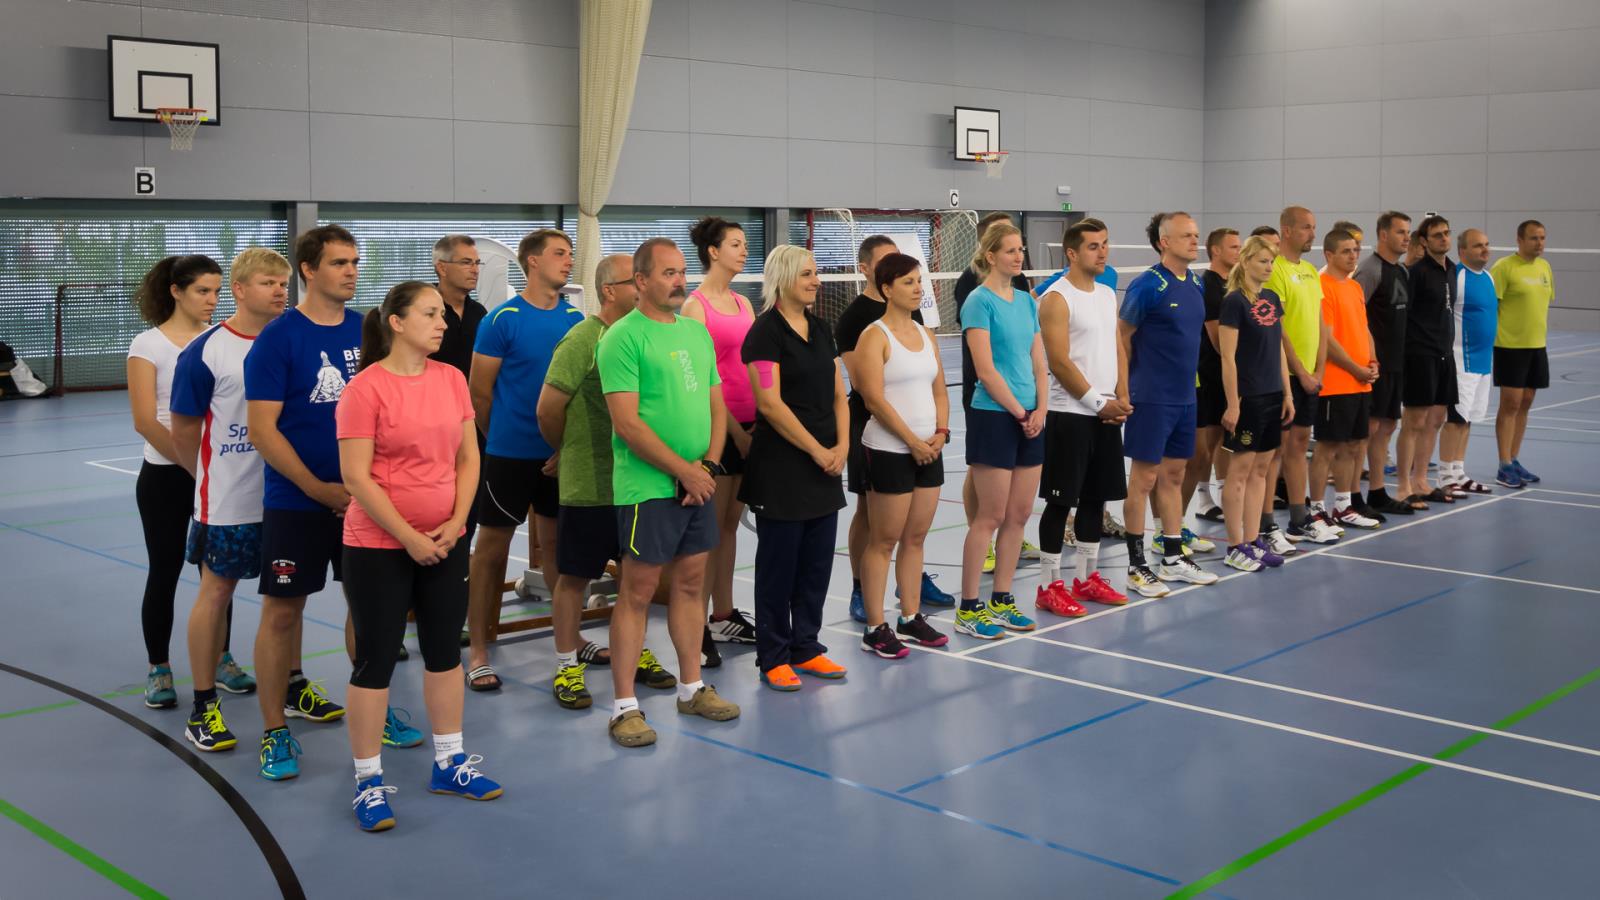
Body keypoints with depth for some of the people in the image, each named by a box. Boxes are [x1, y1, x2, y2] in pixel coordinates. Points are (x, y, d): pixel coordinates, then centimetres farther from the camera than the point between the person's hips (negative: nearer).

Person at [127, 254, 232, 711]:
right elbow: (146, 422, -10)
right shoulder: (148, 344, -7)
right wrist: (194, 465, -14)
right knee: (164, 573, 3)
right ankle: (158, 669, 16)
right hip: (165, 476, -3)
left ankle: (220, 659, 23)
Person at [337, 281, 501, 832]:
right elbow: (356, 477, -15)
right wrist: (409, 537, -15)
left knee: (445, 650, 14)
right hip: (379, 547, -6)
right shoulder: (365, 388, -12)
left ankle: (448, 764, 28)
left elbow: (468, 459, 7)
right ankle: (368, 782, 14)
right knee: (376, 659, 2)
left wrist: (456, 523, -6)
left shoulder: (451, 379, 4)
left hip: (446, 543, 6)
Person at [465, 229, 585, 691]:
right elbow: (479, 393, -4)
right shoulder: (502, 320, -9)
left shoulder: (576, 319, 5)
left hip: (562, 454, 4)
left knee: (557, 541, 14)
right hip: (510, 453, -4)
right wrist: (505, 440, 5)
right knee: (492, 546, 3)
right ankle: (478, 651, 11)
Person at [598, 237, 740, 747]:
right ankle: (624, 707, 6)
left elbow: (717, 405, 15)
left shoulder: (697, 332, 12)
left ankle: (691, 687, 26)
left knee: (691, 582, 14)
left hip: (698, 483, 7)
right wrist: (684, 470, -14)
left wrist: (709, 464, -2)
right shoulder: (623, 338, -11)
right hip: (647, 487, -7)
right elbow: (627, 423, -16)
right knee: (638, 590, -2)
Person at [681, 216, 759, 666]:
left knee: (730, 523, 13)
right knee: (710, 527, -4)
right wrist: (735, 430, -14)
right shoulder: (696, 304, -8)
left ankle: (723, 616, 22)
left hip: (749, 425, 7)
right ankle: (697, 630, 2)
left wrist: (757, 424, 4)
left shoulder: (743, 303, 14)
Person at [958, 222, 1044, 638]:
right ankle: (968, 609, 4)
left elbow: (1039, 362, 13)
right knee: (991, 516, -4)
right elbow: (985, 370, -14)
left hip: (1030, 419, 7)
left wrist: (1041, 409, -1)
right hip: (993, 417, -7)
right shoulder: (979, 301, -9)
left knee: (1020, 514, 9)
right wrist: (1019, 412, -11)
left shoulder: (1027, 300, 13)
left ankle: (1001, 600, 19)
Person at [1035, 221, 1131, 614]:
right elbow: (1059, 363, -16)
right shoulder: (1056, 298, -11)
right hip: (1069, 414, -8)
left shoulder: (1107, 295, 14)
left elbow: (1117, 350, 16)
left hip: (1107, 413, 8)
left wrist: (1121, 398, 2)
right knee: (1060, 501, -3)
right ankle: (1049, 586, 5)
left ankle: (1087, 578, 22)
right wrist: (1098, 402, -14)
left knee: (1096, 498, 12)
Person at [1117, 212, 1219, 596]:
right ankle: (1136, 566, 6)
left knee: (1174, 475, 14)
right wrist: (1123, 391, -11)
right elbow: (1121, 337, -9)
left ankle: (1174, 558, 23)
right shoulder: (1147, 285, -13)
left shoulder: (1196, 284, 8)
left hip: (1185, 398, 7)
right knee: (1144, 478, -1)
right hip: (1151, 400, -7)